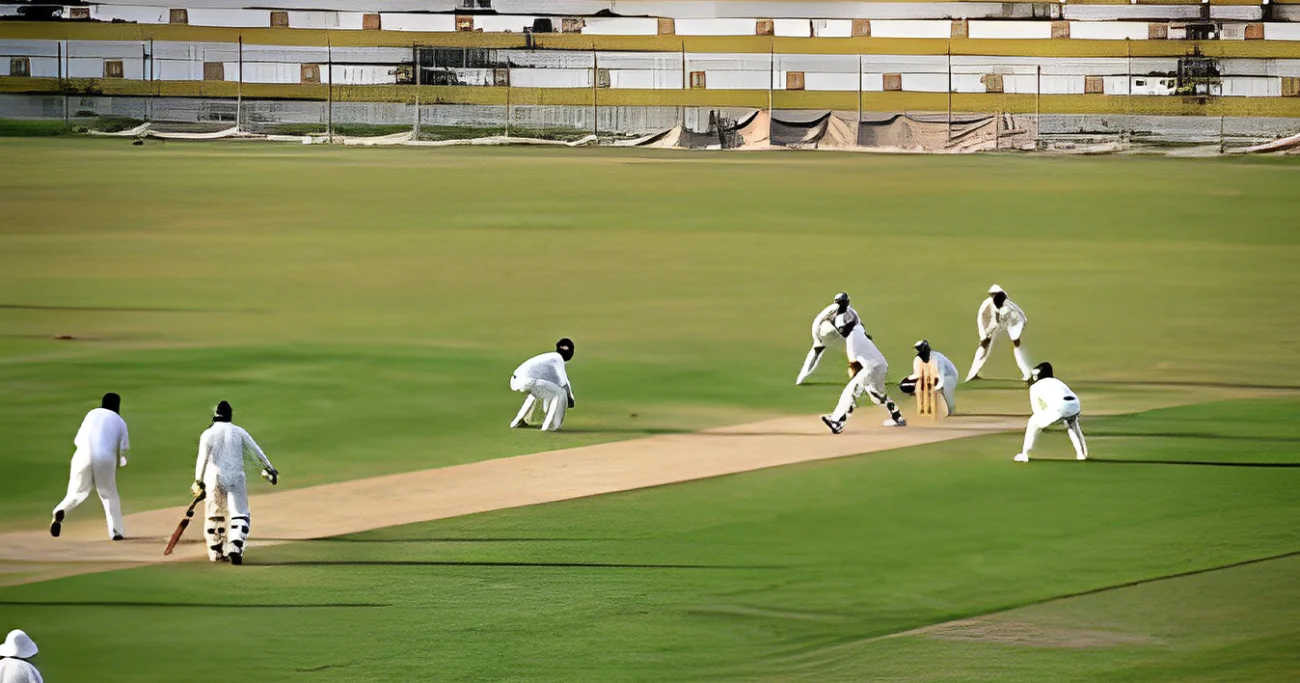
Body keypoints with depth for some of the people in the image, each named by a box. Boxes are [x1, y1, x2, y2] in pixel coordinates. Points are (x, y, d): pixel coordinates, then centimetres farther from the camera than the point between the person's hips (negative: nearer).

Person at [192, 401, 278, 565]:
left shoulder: (208, 434, -1)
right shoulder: (239, 432, 5)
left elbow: (202, 459, -8)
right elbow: (256, 451, 7)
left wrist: (198, 481, -4)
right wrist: (269, 469, 15)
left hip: (214, 478, 0)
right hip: (236, 477, 0)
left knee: (214, 515, 14)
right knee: (240, 514, -2)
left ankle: (215, 551, 19)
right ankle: (235, 546, -24)